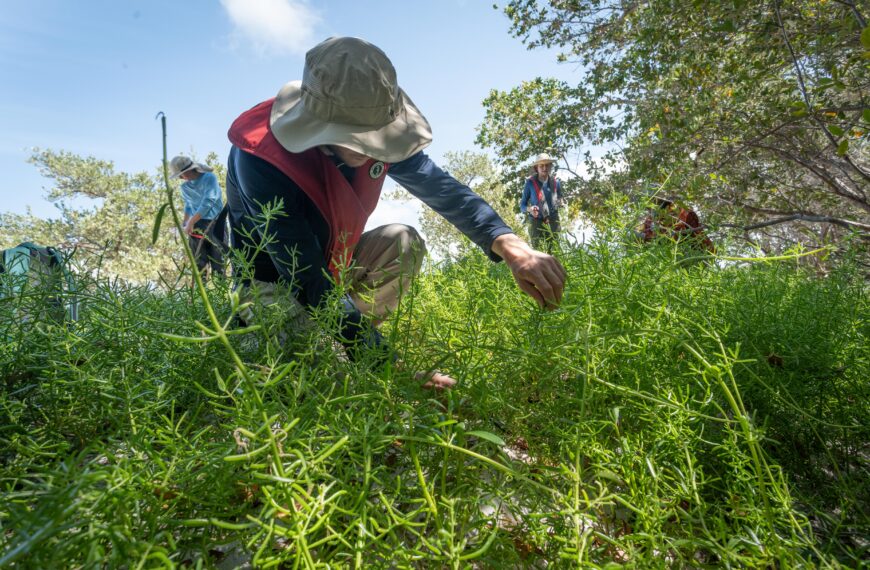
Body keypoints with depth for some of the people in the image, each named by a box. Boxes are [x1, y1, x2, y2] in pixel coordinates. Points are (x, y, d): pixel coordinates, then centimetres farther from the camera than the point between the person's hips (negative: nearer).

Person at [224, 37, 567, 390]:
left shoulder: (370, 134, -16)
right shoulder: (261, 160, -33)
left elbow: (440, 187, -13)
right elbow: (310, 286, -35)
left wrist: (509, 245, -30)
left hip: (333, 267, 6)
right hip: (275, 286, -6)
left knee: (403, 243, -19)